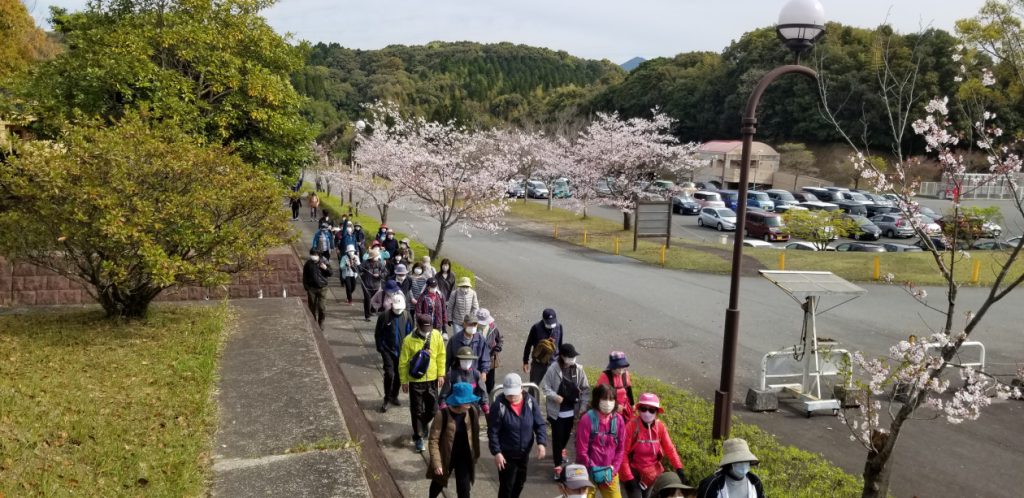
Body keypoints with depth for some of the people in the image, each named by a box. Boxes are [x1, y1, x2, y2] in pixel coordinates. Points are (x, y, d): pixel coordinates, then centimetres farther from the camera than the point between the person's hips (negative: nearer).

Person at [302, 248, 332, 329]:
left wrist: (326, 268, -15)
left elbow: (330, 274, 5)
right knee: (312, 308, 7)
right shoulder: (308, 263, 0)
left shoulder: (324, 262, -2)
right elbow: (304, 276, 7)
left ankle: (321, 323, 14)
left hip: (322, 288, -1)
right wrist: (306, 287, 2)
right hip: (311, 288, 1)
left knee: (322, 308, -5)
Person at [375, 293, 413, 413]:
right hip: (388, 351, -3)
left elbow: (411, 332, 7)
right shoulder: (384, 316, -11)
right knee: (389, 374, -11)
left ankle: (394, 396, 32)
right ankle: (386, 400, 5)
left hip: (402, 351, 3)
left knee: (399, 375, 11)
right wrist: (381, 349, -5)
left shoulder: (407, 316, -4)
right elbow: (378, 334, -2)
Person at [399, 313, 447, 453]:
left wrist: (441, 374, 2)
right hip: (415, 381, -3)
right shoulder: (409, 340, -16)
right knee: (417, 410, 6)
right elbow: (403, 362, -7)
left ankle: (423, 424, 42)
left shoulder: (436, 335, -8)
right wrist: (404, 381, -4)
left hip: (432, 379, 3)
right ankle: (418, 437, 21)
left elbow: (441, 355, 3)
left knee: (433, 409, 13)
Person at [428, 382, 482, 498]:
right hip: (446, 457, -2)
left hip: (464, 457, 2)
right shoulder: (443, 415, -25)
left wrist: (475, 454, 9)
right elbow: (433, 440, -19)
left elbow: (474, 435, 1)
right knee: (438, 484, 23)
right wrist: (436, 463, -20)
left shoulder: (471, 412, -14)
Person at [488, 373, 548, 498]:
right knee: (506, 486, 3)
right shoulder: (498, 405, -19)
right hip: (506, 454, -4)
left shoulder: (530, 401, -9)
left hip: (524, 453, 4)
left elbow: (540, 424, -3)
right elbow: (493, 432, -15)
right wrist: (496, 452, -19)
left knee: (520, 483, 21)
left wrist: (541, 442, -17)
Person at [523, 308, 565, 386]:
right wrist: (525, 362, 0)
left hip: (553, 364, 1)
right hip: (538, 364, -1)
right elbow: (528, 345, -4)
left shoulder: (559, 327, -9)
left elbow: (562, 345, 4)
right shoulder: (536, 328, -15)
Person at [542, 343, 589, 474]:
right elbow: (545, 386, -8)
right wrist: (554, 396, -22)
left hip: (572, 410, 4)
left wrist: (583, 406, -3)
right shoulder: (553, 369, -16)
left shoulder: (578, 369, -6)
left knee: (566, 435, 21)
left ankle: (559, 452, 50)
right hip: (556, 411, -4)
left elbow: (585, 389, 2)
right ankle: (557, 465, 10)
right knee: (557, 438, 1)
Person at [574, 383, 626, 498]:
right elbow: (581, 450, -11)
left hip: (609, 473, 3)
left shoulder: (618, 420, -1)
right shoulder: (587, 419, -14)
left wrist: (612, 469, -5)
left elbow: (621, 448, 4)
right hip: (589, 472, -3)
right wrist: (594, 470, -12)